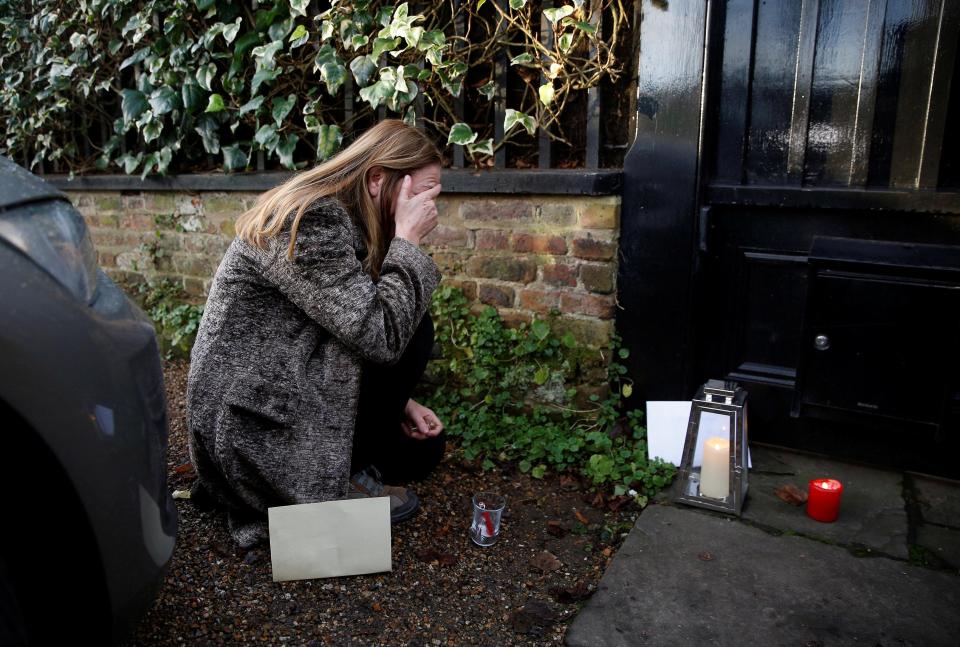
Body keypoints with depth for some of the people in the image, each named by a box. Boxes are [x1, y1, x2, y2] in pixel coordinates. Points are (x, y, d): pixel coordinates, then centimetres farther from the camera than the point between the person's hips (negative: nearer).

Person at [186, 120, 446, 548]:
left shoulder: (336, 220, 7)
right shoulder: (309, 222, -22)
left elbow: (353, 335, 12)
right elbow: (381, 336, -29)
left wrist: (397, 403, 2)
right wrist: (408, 241, -19)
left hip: (276, 397, 9)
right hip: (253, 428, -9)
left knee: (422, 447, 12)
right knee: (409, 326, -16)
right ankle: (345, 483, -4)